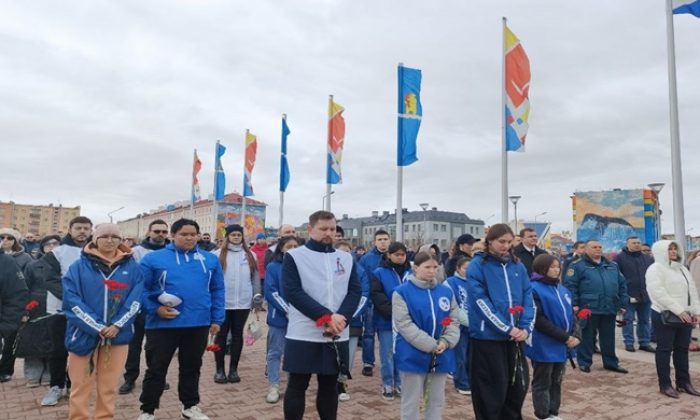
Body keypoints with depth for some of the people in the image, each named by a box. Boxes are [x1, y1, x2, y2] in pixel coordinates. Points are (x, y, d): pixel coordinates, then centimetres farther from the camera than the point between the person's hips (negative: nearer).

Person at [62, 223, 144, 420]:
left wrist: (117, 325, -14)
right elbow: (72, 301, -7)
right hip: (84, 334, -1)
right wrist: (98, 327, -15)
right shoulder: (79, 266, 1)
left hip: (118, 334, 1)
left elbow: (135, 300, 0)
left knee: (108, 387, 11)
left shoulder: (132, 267, 5)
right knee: (80, 386, 6)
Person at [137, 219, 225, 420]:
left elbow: (217, 291, 9)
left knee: (192, 367, 17)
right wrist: (154, 309, -14)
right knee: (156, 369, 9)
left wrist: (217, 318, 5)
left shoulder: (210, 259, 6)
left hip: (199, 324, 3)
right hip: (163, 324, -3)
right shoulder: (153, 258, -4)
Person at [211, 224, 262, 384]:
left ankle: (233, 369, 20)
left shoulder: (250, 255, 7)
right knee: (221, 335, 6)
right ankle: (220, 370, 17)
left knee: (237, 335, 10)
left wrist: (257, 296, 6)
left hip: (243, 302, 3)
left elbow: (255, 277, 10)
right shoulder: (218, 255, -2)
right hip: (222, 302, -2)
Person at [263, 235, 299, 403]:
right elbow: (271, 292, -10)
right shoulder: (273, 267, -3)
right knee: (275, 352, 6)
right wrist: (288, 310, -16)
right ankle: (273, 387, 14)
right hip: (279, 317, -2)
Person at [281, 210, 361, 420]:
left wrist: (340, 318, -15)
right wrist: (326, 317, -19)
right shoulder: (294, 256, -3)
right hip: (303, 335, -3)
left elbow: (355, 291, 3)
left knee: (330, 386, 14)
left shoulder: (346, 258, 9)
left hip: (337, 336, 4)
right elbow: (292, 291, -12)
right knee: (297, 386, 6)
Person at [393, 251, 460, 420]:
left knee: (437, 399, 15)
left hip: (442, 355, 4)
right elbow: (404, 324, -15)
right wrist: (431, 345, -19)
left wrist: (446, 341, -14)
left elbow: (454, 320, 5)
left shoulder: (446, 291, 6)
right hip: (413, 355, -4)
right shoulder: (402, 292, -7)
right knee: (411, 400, 8)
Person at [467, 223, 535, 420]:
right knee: (491, 389, 4)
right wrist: (507, 328, -17)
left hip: (515, 336, 5)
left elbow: (528, 298, 7)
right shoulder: (477, 265, -8)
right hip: (487, 336, -5)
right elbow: (481, 302, -15)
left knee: (519, 383, 13)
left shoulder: (518, 266, 9)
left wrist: (526, 327, -8)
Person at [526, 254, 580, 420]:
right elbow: (539, 320, -18)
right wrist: (565, 337, -17)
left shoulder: (562, 289, 11)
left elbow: (571, 314, 13)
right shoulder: (535, 289, -13)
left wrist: (574, 336, -5)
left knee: (556, 381, 16)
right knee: (543, 383, 5)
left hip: (561, 345, 7)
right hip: (544, 347, -7)